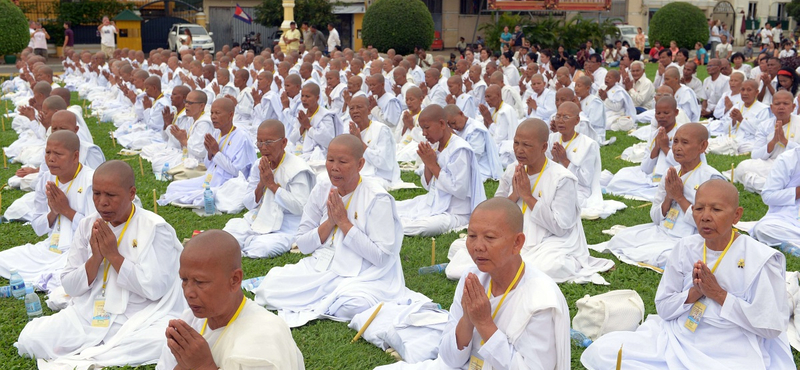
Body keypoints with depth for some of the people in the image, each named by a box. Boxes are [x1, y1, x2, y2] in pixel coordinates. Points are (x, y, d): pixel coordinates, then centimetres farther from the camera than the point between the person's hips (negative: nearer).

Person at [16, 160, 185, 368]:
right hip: (89, 315, 3)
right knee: (29, 338, -17)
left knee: (160, 343, -37)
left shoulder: (155, 229, -8)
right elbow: (69, 286, 6)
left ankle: (77, 359, -18)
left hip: (140, 319, -3)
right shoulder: (87, 226, 5)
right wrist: (95, 258, -12)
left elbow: (155, 289, -16)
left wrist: (114, 255, -15)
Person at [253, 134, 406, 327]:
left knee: (355, 304, -37)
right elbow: (303, 245, 7)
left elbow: (381, 257, -17)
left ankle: (309, 309, -9)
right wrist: (330, 222, -11)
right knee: (270, 285, -16)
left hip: (364, 276, -4)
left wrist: (344, 222, -16)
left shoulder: (377, 198, -12)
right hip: (321, 267, 5)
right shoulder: (322, 190, 3)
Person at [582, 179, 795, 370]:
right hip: (677, 338, 5)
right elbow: (664, 308, 7)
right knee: (603, 351, -13)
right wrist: (693, 293, -13)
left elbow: (773, 326, -10)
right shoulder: (685, 249, 3)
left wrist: (719, 294, -15)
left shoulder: (760, 259, -10)